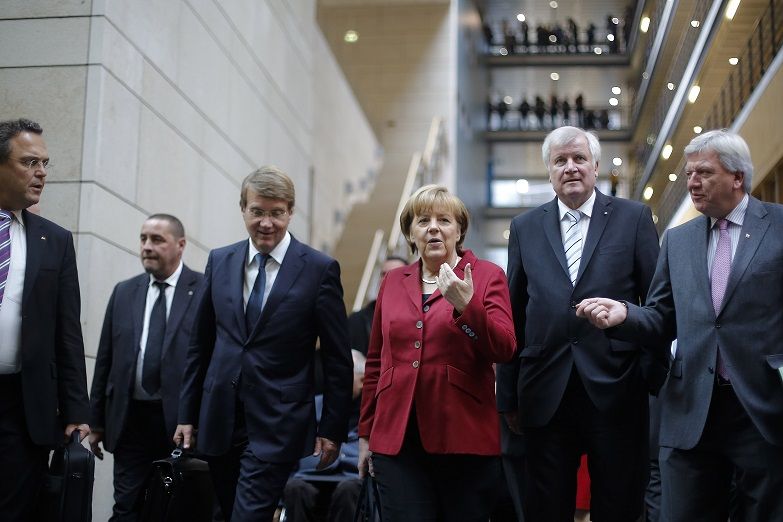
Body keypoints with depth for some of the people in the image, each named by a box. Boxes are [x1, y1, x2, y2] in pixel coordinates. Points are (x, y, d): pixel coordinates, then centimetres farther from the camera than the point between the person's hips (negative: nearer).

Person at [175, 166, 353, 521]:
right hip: (219, 421, 5)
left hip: (277, 425, -4)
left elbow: (337, 359, -3)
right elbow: (200, 345, 12)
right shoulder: (220, 262, 7)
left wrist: (332, 429, -3)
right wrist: (187, 414, 11)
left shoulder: (320, 269, -5)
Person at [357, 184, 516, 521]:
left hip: (464, 439, -2)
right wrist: (365, 433, 16)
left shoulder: (487, 275, 2)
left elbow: (504, 349, -9)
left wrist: (466, 306, -23)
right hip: (397, 439, 2)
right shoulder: (393, 282, 11)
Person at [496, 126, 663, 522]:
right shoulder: (525, 227, 10)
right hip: (546, 395, 2)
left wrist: (658, 381, -3)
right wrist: (508, 395, 7)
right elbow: (514, 315, 9)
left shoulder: (633, 218, 4)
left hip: (615, 390, -1)